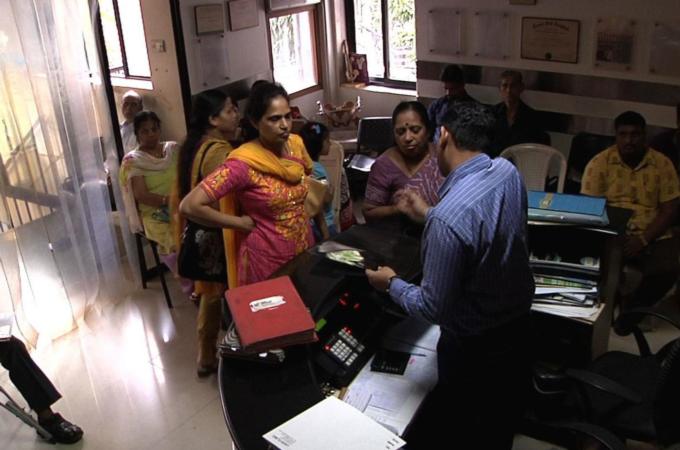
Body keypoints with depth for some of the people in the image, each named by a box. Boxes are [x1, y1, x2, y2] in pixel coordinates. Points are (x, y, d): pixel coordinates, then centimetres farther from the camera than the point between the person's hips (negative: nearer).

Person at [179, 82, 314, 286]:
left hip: (306, 249, 6)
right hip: (268, 260, -6)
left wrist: (302, 210, 6)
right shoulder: (243, 162, -22)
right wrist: (240, 223, -18)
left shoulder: (296, 144, -4)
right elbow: (190, 206, -28)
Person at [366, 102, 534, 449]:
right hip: (518, 326, 7)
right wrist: (427, 214, 17)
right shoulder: (508, 172, -10)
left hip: (474, 348, -7)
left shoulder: (448, 217, -34)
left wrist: (392, 284, -6)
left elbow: (434, 308, -23)